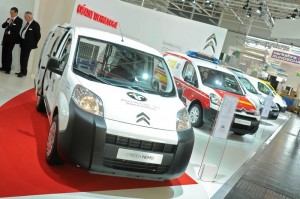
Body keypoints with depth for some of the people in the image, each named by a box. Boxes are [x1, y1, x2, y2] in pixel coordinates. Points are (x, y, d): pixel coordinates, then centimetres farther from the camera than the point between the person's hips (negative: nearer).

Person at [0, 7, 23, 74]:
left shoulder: (19, 20, -5)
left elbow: (17, 29, -17)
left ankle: (8, 69, 2)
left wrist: (10, 24, -6)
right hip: (5, 37, 6)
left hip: (12, 38, -6)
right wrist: (8, 21, -6)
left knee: (9, 53, -4)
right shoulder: (8, 19, 16)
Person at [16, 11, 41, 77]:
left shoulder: (35, 24, -14)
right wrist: (21, 41, 11)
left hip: (28, 45, -8)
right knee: (22, 58, 12)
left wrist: (33, 44, -6)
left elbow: (38, 36, -12)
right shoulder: (27, 23, 11)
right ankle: (22, 71, 21)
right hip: (23, 43, 8)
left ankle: (24, 72, 7)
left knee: (25, 59, -3)